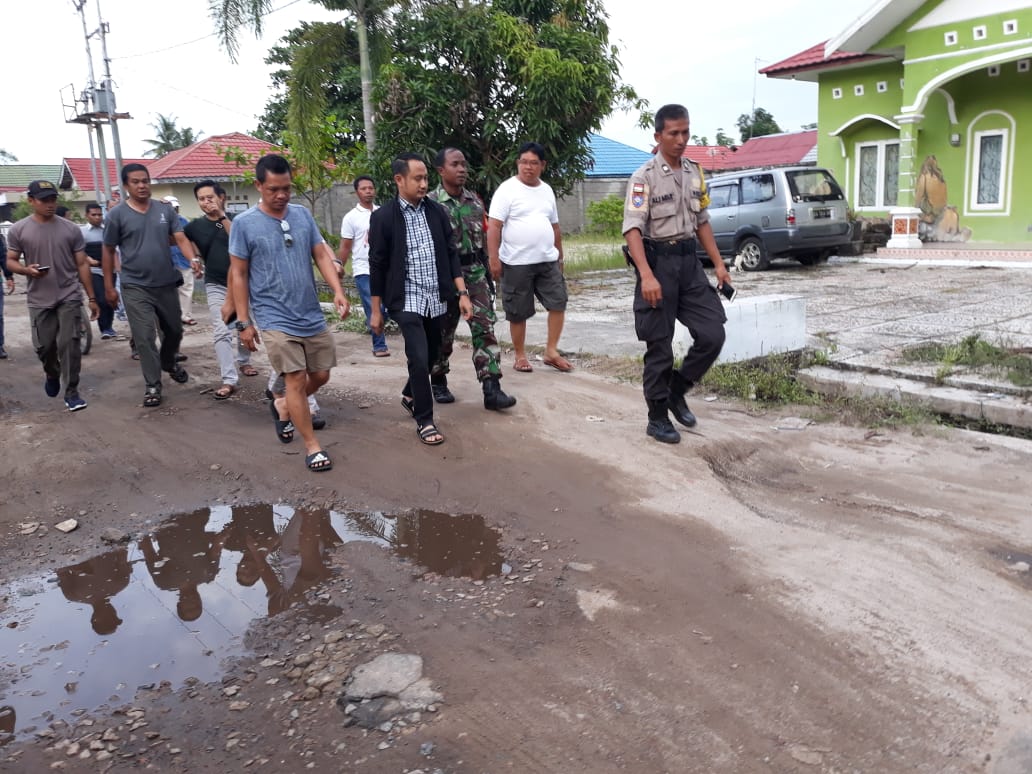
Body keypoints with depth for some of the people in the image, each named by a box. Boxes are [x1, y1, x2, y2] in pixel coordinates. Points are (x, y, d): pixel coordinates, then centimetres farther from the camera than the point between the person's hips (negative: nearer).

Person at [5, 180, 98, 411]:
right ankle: (52, 375, 39)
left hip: (69, 296, -1)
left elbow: (82, 264, 4)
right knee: (44, 346, 7)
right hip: (39, 300, 1)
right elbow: (10, 261, 5)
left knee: (69, 344, -6)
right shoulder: (18, 230, 0)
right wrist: (26, 270, -19)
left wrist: (92, 298, 3)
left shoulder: (71, 229, 0)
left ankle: (71, 392, 2)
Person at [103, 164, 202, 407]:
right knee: (144, 337, -5)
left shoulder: (165, 210, 3)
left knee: (174, 330, 18)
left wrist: (193, 259, -25)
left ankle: (169, 363, 46)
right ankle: (153, 385, 4)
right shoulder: (117, 215, -5)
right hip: (135, 287, -3)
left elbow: (181, 238, -3)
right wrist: (109, 287, -1)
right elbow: (108, 252, 1)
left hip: (166, 284, 3)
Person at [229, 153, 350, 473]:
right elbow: (238, 275, -3)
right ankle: (312, 446, 8)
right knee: (297, 379, -6)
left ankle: (283, 406, 40)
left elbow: (321, 255, 4)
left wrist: (338, 290, -12)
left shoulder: (303, 215, 4)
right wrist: (244, 322, -4)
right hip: (275, 320, -5)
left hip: (312, 316, 5)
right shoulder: (244, 223, -6)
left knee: (320, 375, 13)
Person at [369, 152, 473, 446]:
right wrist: (376, 311, -1)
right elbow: (377, 266, -3)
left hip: (436, 299, 5)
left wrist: (462, 293, 1)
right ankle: (424, 420, 5)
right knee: (419, 358, -11)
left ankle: (410, 396, 43)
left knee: (431, 355, 15)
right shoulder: (383, 217, -7)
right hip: (406, 301, -4)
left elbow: (451, 254, 8)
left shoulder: (437, 211, 4)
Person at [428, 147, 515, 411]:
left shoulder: (475, 201, 8)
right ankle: (438, 382, 28)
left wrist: (487, 274, 12)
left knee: (485, 328, -6)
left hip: (475, 273, 4)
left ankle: (491, 389, -9)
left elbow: (482, 239, 14)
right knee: (443, 332, 9)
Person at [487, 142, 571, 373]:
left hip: (548, 260, 5)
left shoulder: (547, 190, 12)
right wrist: (493, 258, -19)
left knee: (558, 303, -2)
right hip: (517, 263, -5)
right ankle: (520, 356, 18)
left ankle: (551, 352, 8)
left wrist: (560, 255, 21)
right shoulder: (507, 189, -7)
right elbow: (494, 226, -12)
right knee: (518, 313, 4)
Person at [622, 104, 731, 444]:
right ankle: (657, 417, 14)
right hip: (659, 261, -6)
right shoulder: (644, 176, -10)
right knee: (659, 346, 1)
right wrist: (646, 275, -29)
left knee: (712, 334, 1)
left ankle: (676, 390, 21)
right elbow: (632, 228, -18)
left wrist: (719, 263, 11)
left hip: (690, 261, 6)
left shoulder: (695, 173, 10)